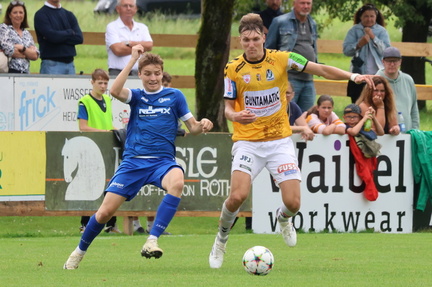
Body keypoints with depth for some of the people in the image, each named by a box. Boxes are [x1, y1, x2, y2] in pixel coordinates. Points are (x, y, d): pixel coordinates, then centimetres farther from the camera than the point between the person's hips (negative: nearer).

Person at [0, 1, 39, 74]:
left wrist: (22, 48, -10)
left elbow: (35, 55, 9)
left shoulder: (26, 33, 20)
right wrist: (28, 54, 1)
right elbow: (9, 51, -11)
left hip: (25, 73, 5)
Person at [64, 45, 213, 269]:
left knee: (177, 181, -38)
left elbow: (192, 127, 11)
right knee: (105, 212, -5)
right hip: (133, 161, 1)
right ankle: (79, 251, 22)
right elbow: (115, 91, -13)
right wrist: (133, 60, -15)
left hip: (162, 160, -1)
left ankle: (152, 241, -38)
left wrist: (202, 125, -13)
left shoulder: (174, 96, 8)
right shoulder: (136, 96, 9)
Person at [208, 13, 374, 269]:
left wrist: (352, 76, -16)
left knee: (293, 203, -8)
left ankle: (283, 218, 32)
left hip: (280, 141, 1)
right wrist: (234, 115, -24)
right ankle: (221, 240, 7)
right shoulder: (233, 69, -4)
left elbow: (322, 70, -2)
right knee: (238, 195, -21)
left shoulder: (281, 59, -4)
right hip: (247, 142, -1)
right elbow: (228, 107, 1)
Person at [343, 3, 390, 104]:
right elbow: (346, 50, -2)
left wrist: (373, 37, -12)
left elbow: (386, 51, -6)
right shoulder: (354, 30, 6)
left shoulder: (381, 31, 5)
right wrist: (359, 44, -18)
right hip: (358, 75, 1)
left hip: (377, 76, -1)